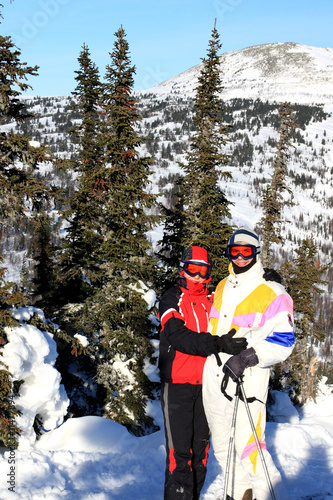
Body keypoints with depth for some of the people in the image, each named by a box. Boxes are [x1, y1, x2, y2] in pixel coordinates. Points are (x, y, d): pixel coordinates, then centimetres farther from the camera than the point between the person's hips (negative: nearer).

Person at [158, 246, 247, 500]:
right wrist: (218, 344, -28)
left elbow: (221, 332, 18)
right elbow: (180, 337, -17)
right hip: (177, 384, -5)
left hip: (206, 384, 5)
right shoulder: (171, 301, -2)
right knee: (179, 450, -9)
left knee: (201, 446, 11)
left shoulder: (214, 300, 13)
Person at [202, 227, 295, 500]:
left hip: (247, 380, -7)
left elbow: (283, 341, -13)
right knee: (223, 445, 14)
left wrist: (246, 358, -23)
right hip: (214, 377, 7)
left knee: (248, 448, -13)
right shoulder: (222, 288, 13)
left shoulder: (273, 294, -7)